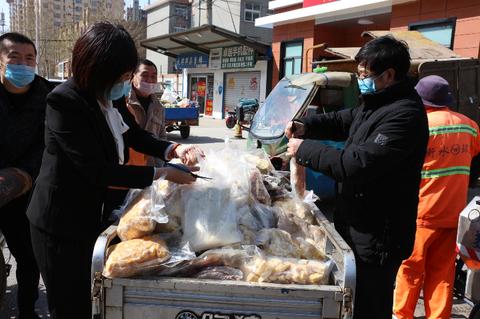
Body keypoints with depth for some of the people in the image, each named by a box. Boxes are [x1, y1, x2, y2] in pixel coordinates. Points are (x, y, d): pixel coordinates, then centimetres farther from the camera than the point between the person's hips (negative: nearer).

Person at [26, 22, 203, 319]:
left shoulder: (109, 96, -1)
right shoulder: (65, 102, -25)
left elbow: (135, 135, 13)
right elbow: (97, 170, -28)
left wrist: (173, 149, -6)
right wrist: (162, 173, -25)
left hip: (94, 214, 7)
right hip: (61, 225, -7)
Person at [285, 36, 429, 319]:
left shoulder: (405, 115, -24)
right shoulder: (376, 103, 9)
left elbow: (356, 165, -29)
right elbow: (341, 120, 22)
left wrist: (305, 149, -17)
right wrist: (306, 126, 2)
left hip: (376, 236, -10)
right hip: (357, 225, 10)